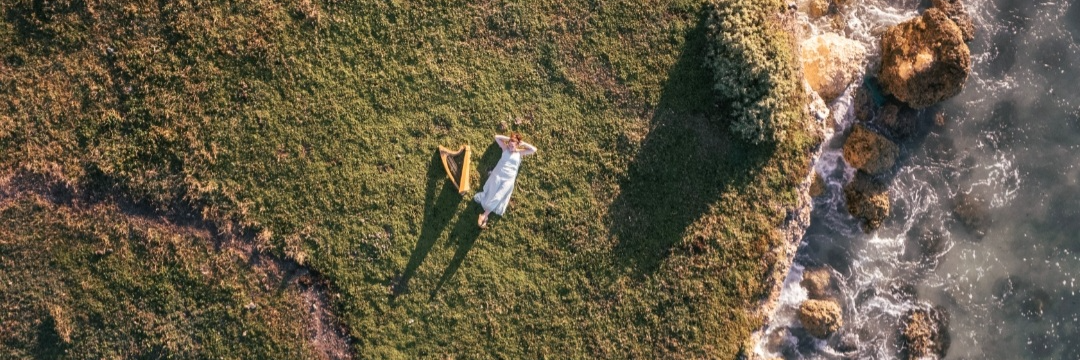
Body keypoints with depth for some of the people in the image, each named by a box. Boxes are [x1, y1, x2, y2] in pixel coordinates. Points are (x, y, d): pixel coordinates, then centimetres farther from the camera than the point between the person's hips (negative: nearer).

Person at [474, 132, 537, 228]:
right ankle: (485, 217, -14)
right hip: (498, 175, 1)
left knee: (497, 197, -14)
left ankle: (484, 215, -13)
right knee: (492, 195, -13)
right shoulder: (505, 148, 12)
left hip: (509, 179, -1)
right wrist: (508, 138, 8)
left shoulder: (520, 152, 10)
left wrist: (522, 143, 4)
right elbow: (496, 137, 11)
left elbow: (534, 150, 2)